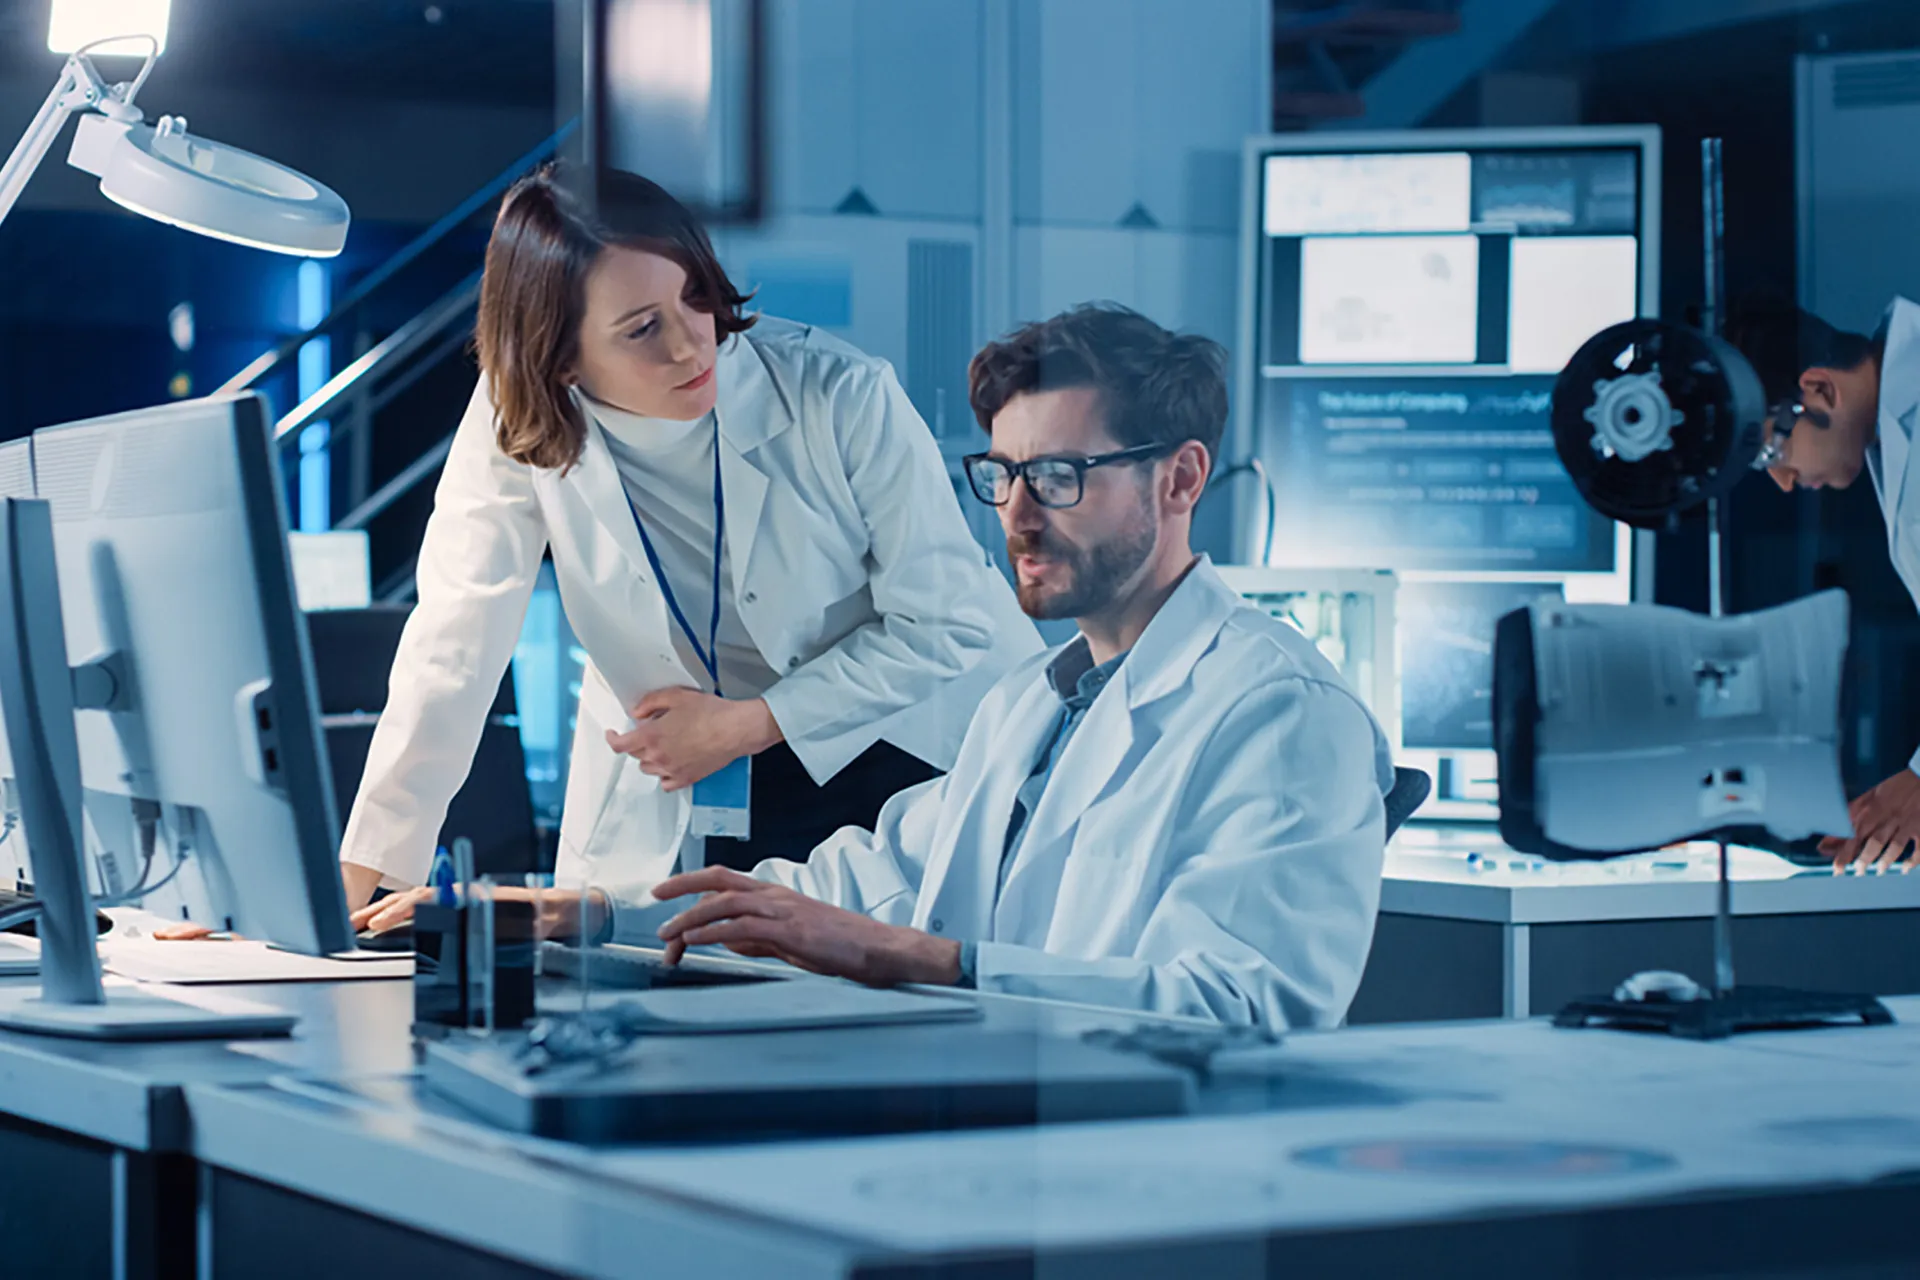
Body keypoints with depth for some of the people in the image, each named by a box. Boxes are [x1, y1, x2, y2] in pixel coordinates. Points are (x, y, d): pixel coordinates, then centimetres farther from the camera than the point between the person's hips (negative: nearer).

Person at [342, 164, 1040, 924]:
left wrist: (745, 725, -15)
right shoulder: (515, 420, -15)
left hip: (900, 739, -1)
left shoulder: (843, 398, -21)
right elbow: (452, 651, -15)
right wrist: (357, 885, -18)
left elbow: (947, 621, -13)